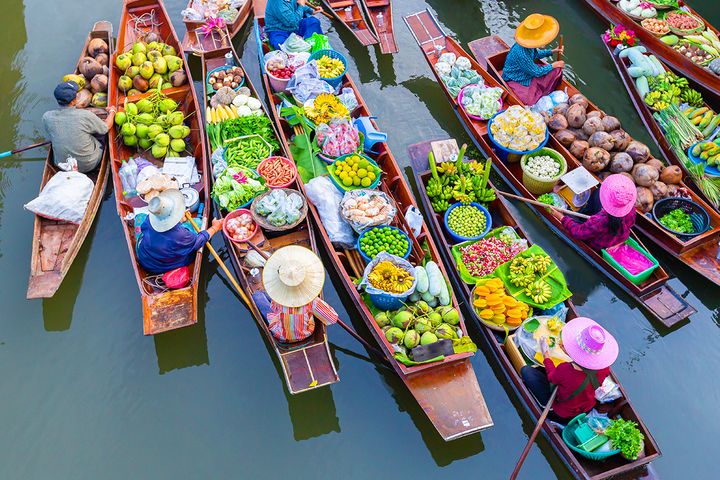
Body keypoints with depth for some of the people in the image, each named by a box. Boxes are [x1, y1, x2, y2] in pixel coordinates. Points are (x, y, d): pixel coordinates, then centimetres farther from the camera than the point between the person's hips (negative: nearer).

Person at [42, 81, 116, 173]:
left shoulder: (47, 117, -14)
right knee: (101, 130, 17)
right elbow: (107, 127, -6)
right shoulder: (85, 115, -24)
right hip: (89, 165, -4)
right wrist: (111, 112, 16)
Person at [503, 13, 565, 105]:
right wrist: (554, 65, -12)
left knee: (557, 71, -1)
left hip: (528, 72, 9)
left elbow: (536, 54, 16)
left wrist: (553, 51, 6)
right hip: (516, 81, -9)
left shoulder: (528, 44, -11)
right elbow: (537, 72, -24)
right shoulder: (521, 53, -37)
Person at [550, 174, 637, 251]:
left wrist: (561, 217, -17)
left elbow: (578, 233, -27)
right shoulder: (631, 209, -30)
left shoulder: (598, 221, -45)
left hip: (598, 247, -5)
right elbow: (631, 223, -6)